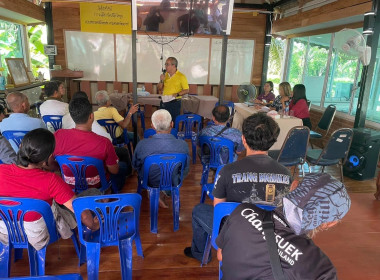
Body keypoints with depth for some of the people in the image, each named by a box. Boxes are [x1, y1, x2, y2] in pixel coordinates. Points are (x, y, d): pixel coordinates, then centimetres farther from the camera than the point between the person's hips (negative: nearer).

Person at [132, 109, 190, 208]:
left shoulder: (142, 144, -29)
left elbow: (135, 165, -6)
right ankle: (162, 195, 23)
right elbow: (185, 170, -9)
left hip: (150, 182, 0)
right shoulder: (183, 145, -27)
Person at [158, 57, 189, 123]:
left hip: (174, 103, -5)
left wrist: (177, 94, -21)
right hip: (163, 102, 6)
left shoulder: (181, 76, -6)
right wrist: (161, 81, -3)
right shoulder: (165, 75, 11)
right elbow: (160, 89, 15)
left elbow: (186, 90, -8)